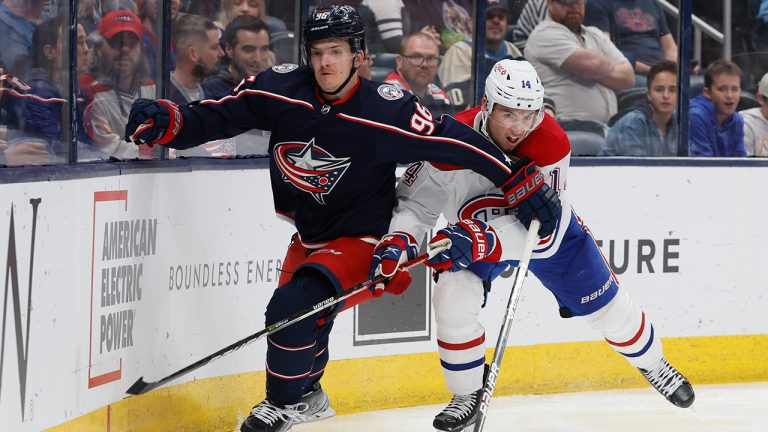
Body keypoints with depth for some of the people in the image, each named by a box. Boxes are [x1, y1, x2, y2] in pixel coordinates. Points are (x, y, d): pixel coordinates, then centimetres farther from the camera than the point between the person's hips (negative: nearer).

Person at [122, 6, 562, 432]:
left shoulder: (388, 110, -23)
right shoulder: (281, 89, -11)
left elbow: (457, 142, -18)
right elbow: (217, 117, -7)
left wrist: (521, 182, -15)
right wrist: (166, 122, -24)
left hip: (362, 238, -6)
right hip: (310, 236, 6)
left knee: (293, 306, -24)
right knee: (297, 316, 21)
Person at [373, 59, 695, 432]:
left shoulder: (550, 143, -36)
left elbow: (543, 233, -39)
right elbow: (416, 202, -24)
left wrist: (482, 240, -53)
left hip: (550, 230, 0)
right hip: (474, 236, 0)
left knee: (606, 306, 9)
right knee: (453, 299, -22)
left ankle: (653, 364, 40)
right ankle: (468, 394, 1)